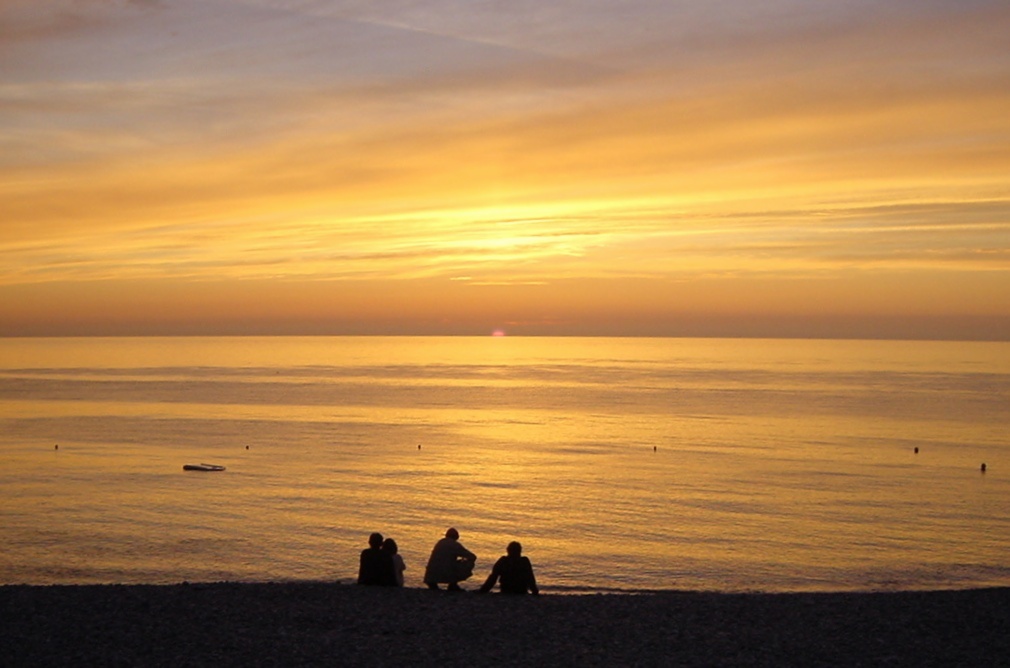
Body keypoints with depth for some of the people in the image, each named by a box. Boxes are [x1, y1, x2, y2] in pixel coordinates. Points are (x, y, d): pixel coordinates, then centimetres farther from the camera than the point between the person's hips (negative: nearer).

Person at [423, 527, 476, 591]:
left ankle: (433, 584, 15)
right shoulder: (455, 545, 0)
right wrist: (463, 561, 23)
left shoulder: (440, 543, 18)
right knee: (469, 563, 8)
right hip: (446, 575, -6)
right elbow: (473, 557, 1)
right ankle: (453, 585, 4)